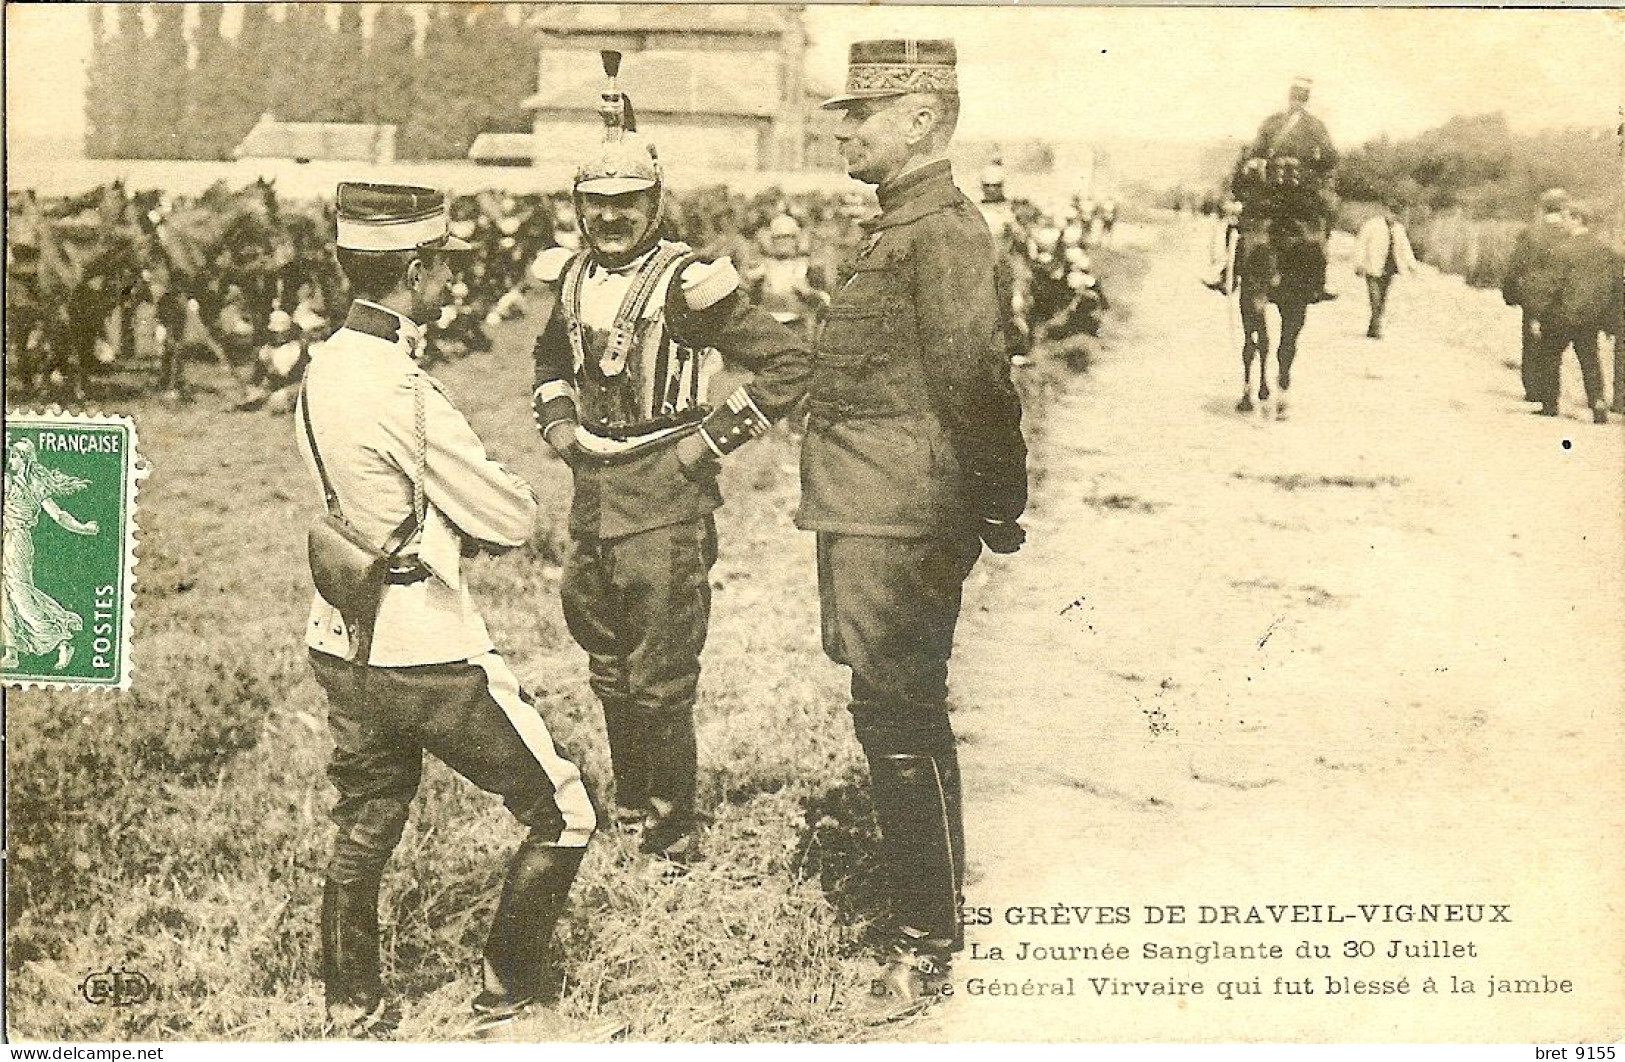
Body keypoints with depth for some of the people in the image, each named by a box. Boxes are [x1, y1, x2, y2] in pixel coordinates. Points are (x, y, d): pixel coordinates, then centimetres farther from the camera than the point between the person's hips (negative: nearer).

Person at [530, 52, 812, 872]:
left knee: (660, 680, -4)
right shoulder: (572, 278, 7)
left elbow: (788, 362, -13)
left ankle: (675, 836, 10)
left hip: (666, 502, -7)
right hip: (591, 495, 7)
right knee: (608, 669, 17)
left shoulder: (685, 284, -13)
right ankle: (629, 808, 34)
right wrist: (556, 420, 13)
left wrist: (711, 439, -13)